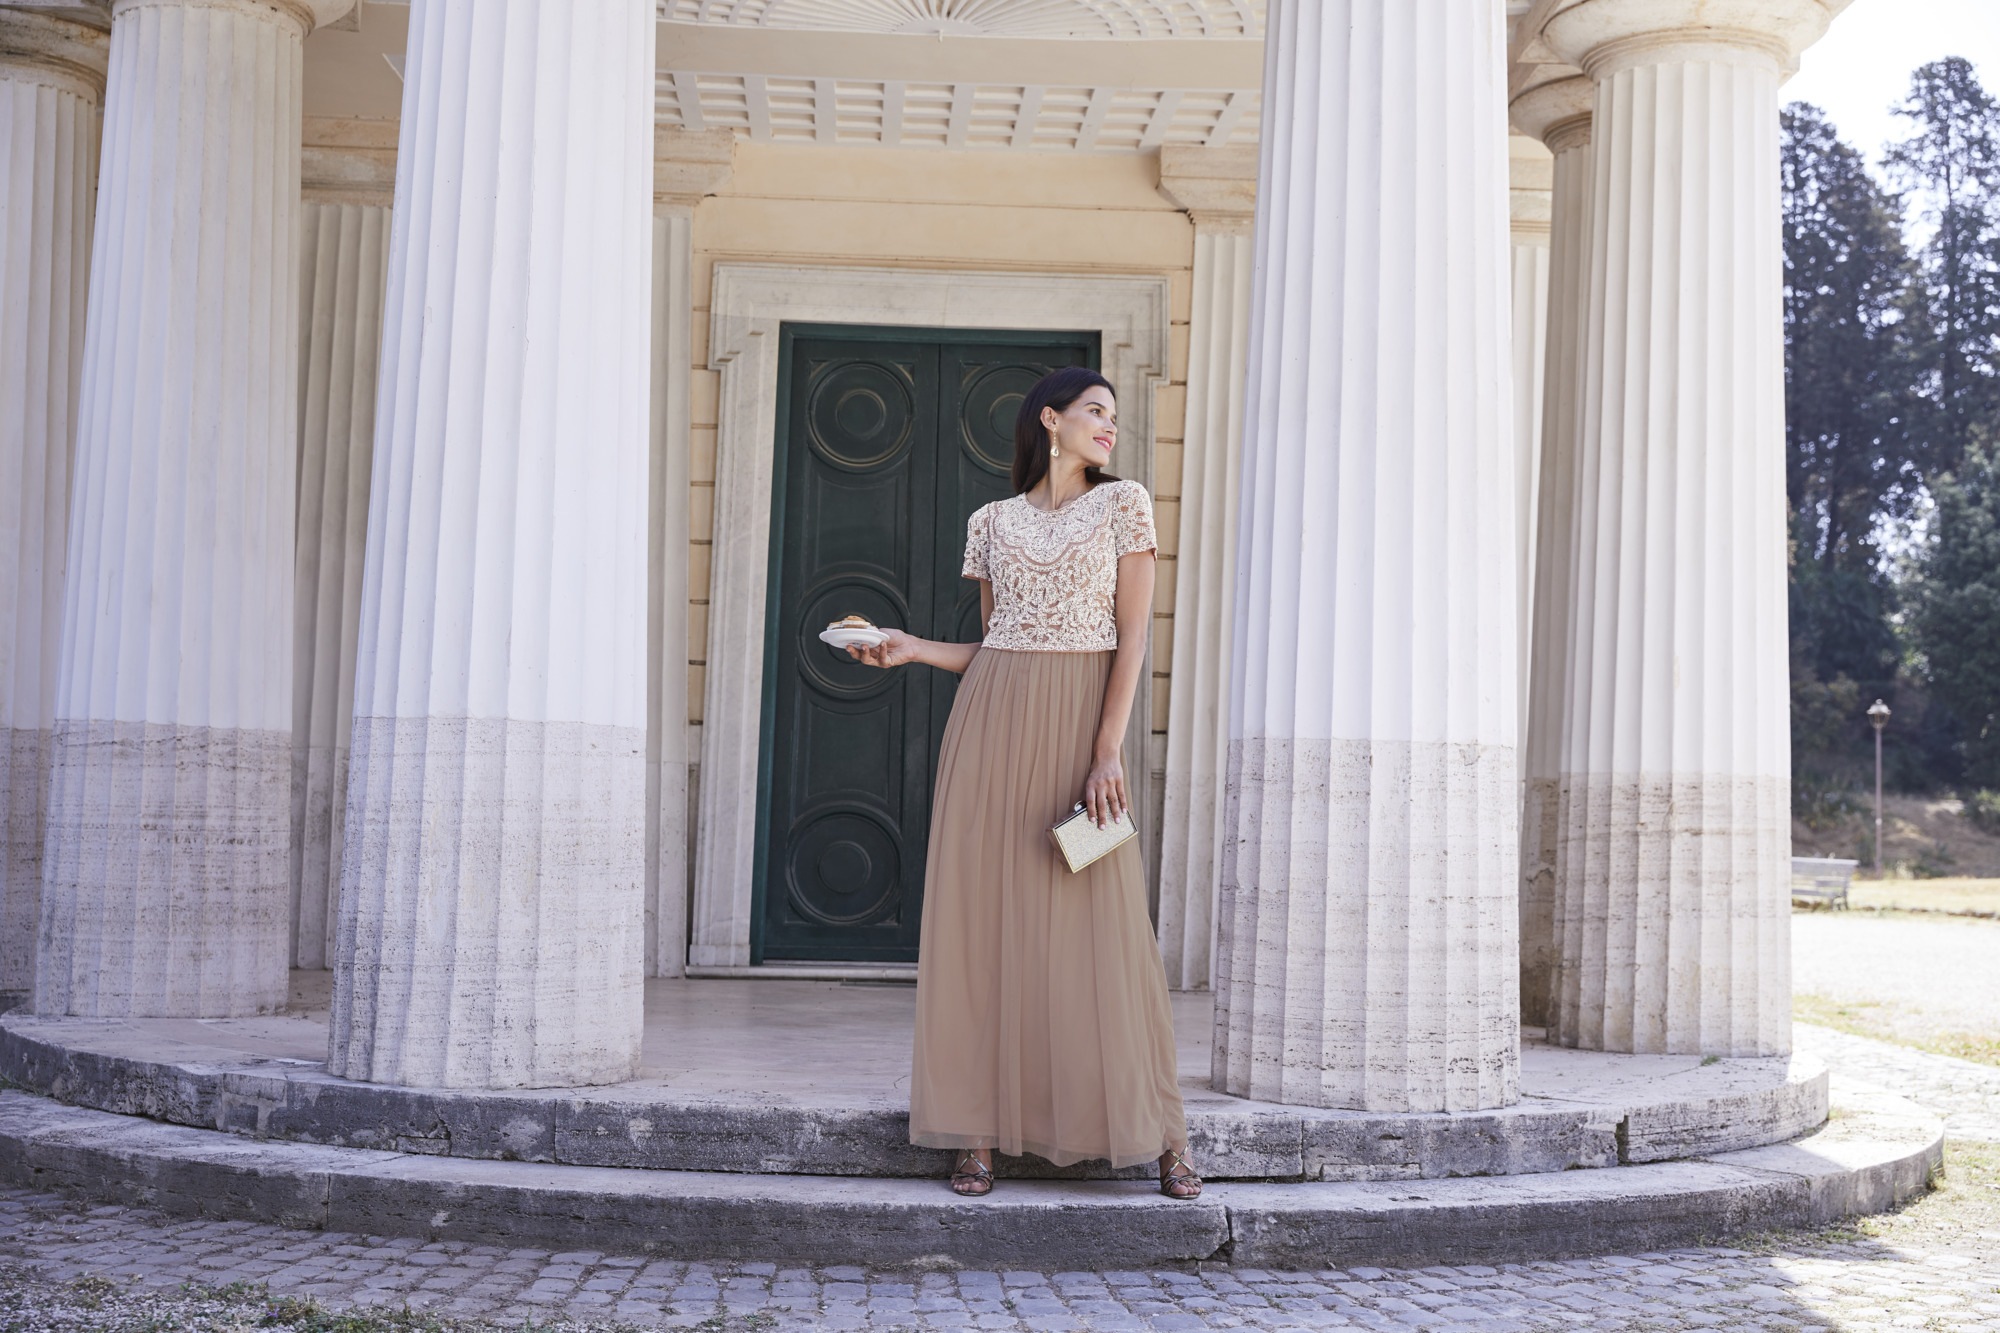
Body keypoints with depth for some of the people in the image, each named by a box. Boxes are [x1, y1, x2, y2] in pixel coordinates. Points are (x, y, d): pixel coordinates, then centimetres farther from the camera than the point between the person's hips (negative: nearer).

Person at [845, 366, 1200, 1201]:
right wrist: (911, 649, 2)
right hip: (992, 725, 3)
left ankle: (1162, 1137, 5)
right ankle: (979, 1134, 5)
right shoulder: (992, 523, 13)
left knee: (1099, 925, -4)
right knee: (982, 922, -1)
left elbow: (1134, 635, -2)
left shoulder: (1123, 505, 6)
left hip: (1080, 724, -2)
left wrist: (1108, 750, -11)